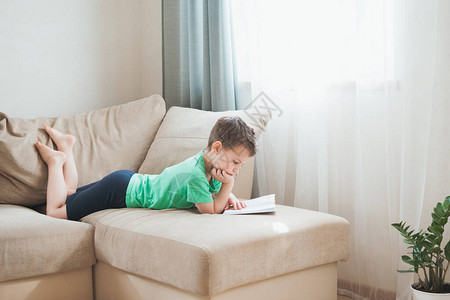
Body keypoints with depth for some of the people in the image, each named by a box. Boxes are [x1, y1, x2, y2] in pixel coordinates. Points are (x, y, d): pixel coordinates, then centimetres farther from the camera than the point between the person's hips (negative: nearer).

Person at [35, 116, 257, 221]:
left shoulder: (208, 158, -8)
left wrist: (229, 197, -11)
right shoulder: (195, 175, -35)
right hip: (121, 190, -8)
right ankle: (56, 160, 16)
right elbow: (211, 211, -26)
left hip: (131, 182, 9)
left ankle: (66, 145, 35)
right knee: (55, 210, 5)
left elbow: (213, 192, 9)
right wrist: (228, 185, -29)